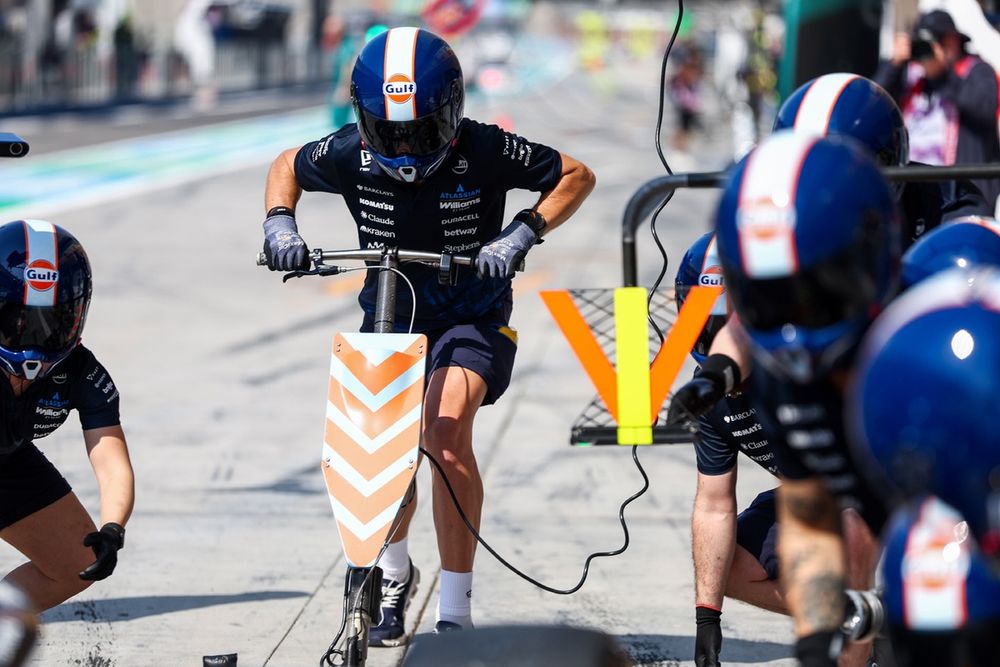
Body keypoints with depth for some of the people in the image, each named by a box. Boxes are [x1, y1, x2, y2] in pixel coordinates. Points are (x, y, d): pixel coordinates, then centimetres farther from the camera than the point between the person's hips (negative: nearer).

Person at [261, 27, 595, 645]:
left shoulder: (483, 151, -20)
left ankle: (455, 610, -20)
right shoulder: (351, 154, -12)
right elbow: (287, 166, 9)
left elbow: (576, 176, -8)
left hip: (471, 319, -4)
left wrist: (522, 234, -22)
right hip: (388, 316, 4)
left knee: (446, 429, -27)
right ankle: (395, 574, 31)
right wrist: (279, 223, -10)